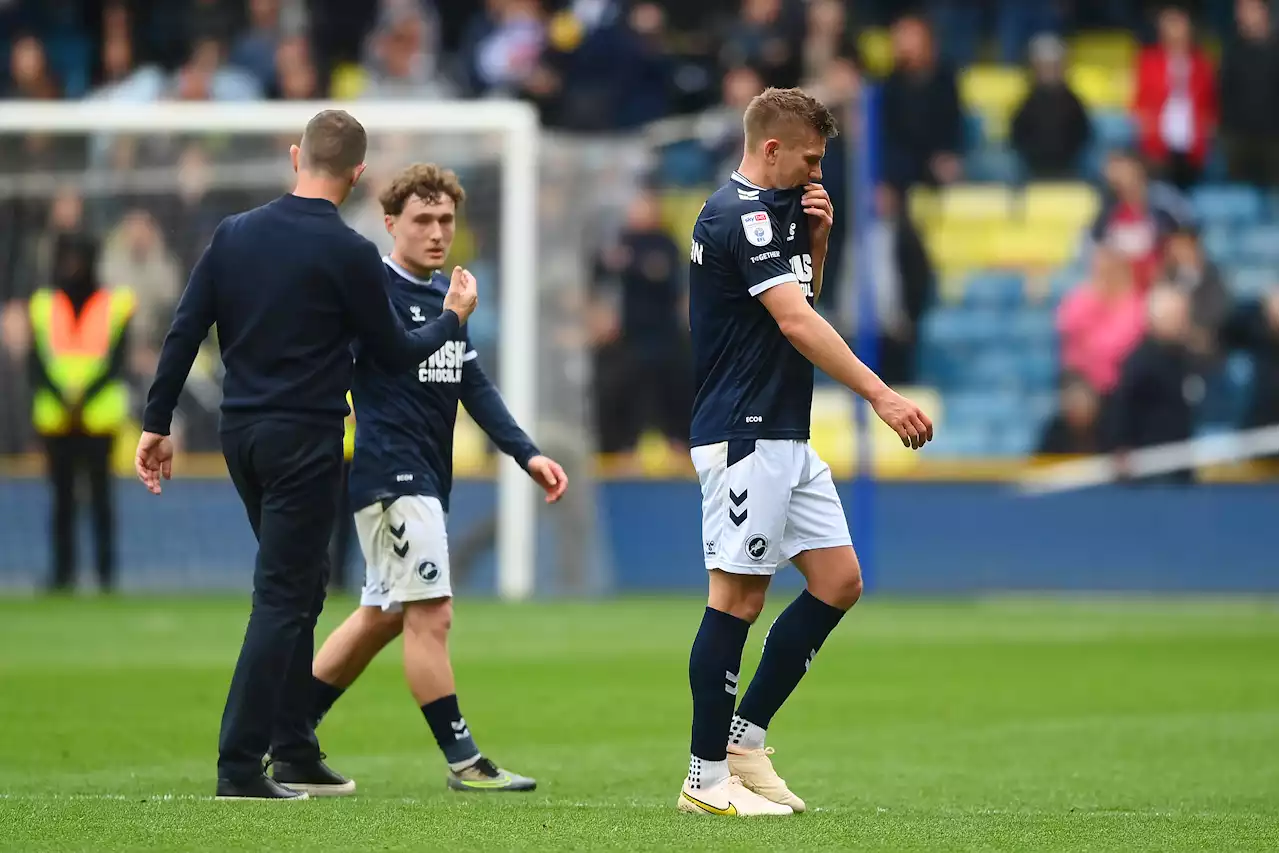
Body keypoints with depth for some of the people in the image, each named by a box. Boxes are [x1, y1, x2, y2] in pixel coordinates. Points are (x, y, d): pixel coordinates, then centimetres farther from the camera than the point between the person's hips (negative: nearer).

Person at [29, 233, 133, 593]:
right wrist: (63, 400, -9)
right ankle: (63, 572, 6)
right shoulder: (43, 305, 11)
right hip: (55, 417, 2)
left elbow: (116, 361, -2)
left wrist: (84, 399, -12)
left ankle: (106, 572, 0)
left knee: (100, 493, -4)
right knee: (62, 496, 3)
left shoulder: (115, 306, 4)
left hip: (99, 414, -2)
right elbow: (39, 361, 5)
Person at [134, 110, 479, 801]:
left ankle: (296, 751, 20)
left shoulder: (234, 234, 4)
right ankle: (239, 766, -9)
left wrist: (156, 424, 10)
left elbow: (183, 333, 3)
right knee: (283, 597, -4)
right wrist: (452, 317, 18)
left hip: (241, 433, 6)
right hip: (304, 439, -6)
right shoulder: (349, 254, -11)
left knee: (299, 586, 18)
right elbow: (395, 352, -1)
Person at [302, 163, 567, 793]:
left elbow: (474, 386, 17)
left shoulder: (447, 293, 15)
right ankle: (463, 761, -7)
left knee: (383, 616, 13)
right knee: (431, 612, -10)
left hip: (428, 478, 9)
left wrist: (526, 455, 9)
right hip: (390, 475, -9)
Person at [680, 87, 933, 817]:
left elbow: (802, 298, 26)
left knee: (839, 582, 7)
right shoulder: (740, 215, -16)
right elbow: (794, 322, -25)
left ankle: (745, 737, 13)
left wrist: (817, 238, 7)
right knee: (739, 597, -6)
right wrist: (879, 394, -30)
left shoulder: (772, 209, 15)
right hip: (743, 435, -10)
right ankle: (707, 778, 0)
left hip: (785, 439, 10)